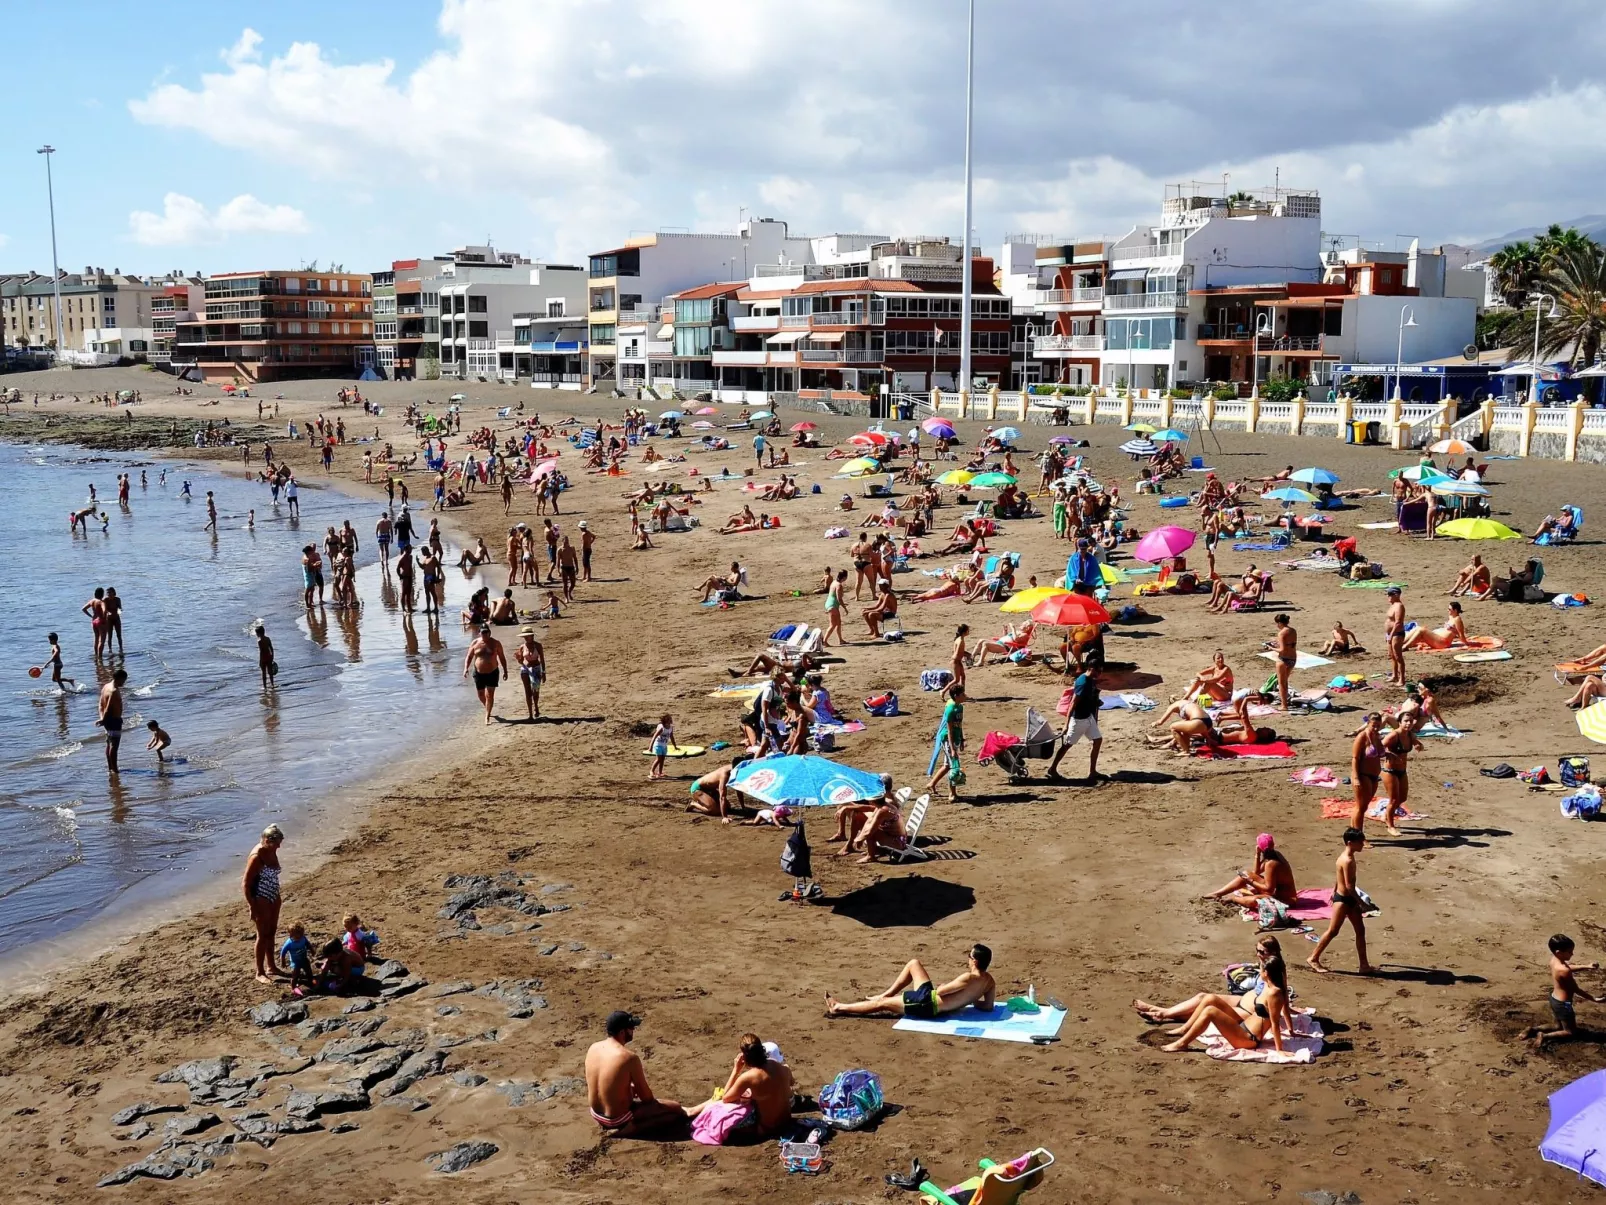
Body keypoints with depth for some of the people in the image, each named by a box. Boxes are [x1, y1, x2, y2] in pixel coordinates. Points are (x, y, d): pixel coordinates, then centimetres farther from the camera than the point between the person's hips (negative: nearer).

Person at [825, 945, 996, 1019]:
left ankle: (840, 1008, 17)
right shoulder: (989, 981, -5)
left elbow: (940, 991, -22)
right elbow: (988, 1007, 5)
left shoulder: (969, 978, -28)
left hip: (927, 1003, -9)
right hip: (930, 1001, 9)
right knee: (913, 963, 20)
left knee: (881, 1004, 4)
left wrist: (952, 983, -1)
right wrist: (965, 998, 12)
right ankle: (886, 994, 26)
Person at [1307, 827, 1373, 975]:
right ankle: (1313, 958, 9)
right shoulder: (1348, 861, -23)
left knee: (1360, 930, 10)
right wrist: (1361, 901, -17)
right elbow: (1349, 885, -25)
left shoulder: (1346, 857, 8)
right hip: (1343, 899, -10)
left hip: (1349, 899, 10)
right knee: (1332, 931, -1)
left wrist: (1334, 892, 26)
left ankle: (1364, 965, 13)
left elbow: (1337, 877, 18)